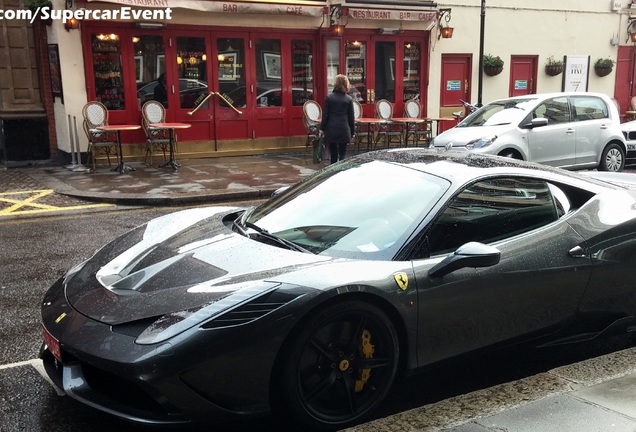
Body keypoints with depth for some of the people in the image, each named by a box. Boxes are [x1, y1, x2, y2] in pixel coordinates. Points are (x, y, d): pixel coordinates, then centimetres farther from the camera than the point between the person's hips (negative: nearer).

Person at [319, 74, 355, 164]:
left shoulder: (329, 97, -2)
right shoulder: (349, 99, 0)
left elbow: (325, 115, -2)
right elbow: (351, 117, 4)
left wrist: (322, 129, 4)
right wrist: (352, 132, 11)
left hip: (331, 130, 0)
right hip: (344, 130, 0)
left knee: (333, 154, 9)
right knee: (342, 155, 3)